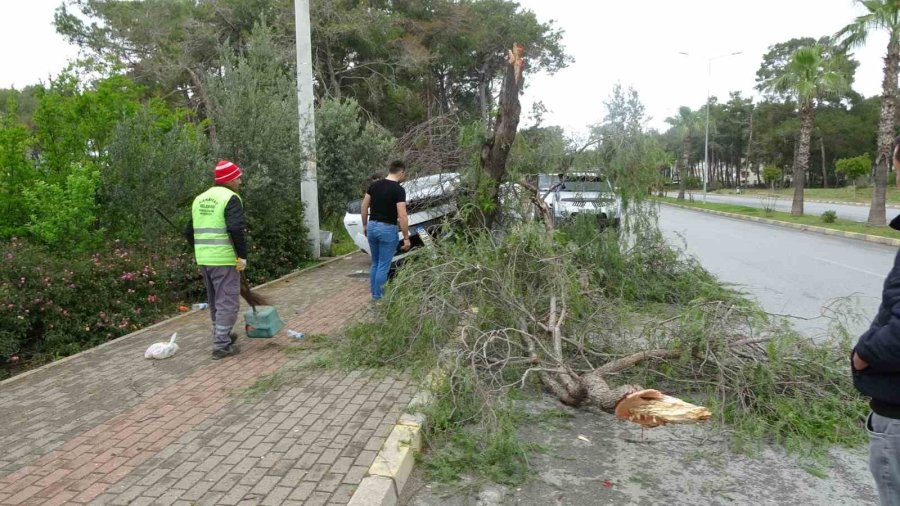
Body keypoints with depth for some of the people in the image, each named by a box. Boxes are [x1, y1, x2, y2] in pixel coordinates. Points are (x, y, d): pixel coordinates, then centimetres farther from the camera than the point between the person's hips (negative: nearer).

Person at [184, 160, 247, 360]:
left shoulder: (200, 199, 15)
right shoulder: (230, 198, -10)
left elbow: (189, 232, 18)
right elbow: (237, 229, -23)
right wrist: (242, 255, -16)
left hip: (203, 259, 8)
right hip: (224, 259, -8)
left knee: (215, 301, 21)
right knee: (227, 302, -1)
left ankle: (222, 336, 35)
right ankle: (222, 346, 1)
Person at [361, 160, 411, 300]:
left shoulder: (374, 185, 5)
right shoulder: (399, 189, -15)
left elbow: (364, 207, 9)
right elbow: (402, 216, -19)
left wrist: (364, 225, 19)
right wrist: (406, 238, -13)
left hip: (372, 227, 7)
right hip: (388, 229, -7)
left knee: (375, 263, 19)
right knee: (383, 266, 2)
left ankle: (374, 293, 25)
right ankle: (378, 297, 8)